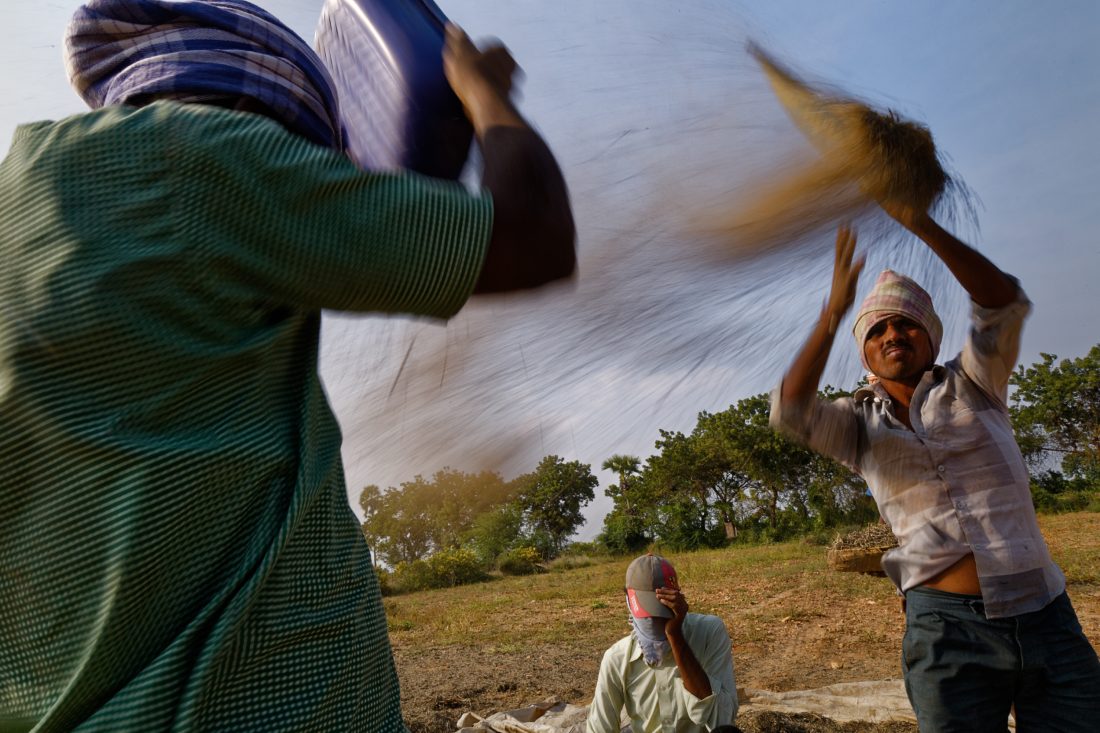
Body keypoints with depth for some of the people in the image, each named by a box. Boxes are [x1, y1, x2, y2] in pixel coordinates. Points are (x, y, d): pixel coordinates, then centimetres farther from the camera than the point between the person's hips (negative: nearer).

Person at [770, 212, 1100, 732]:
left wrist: (922, 225, -18)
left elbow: (1004, 303, -9)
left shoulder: (971, 386, 9)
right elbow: (790, 412, -13)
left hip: (1045, 614, 1)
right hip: (947, 626, -1)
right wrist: (834, 310, -20)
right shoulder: (860, 424, 7)